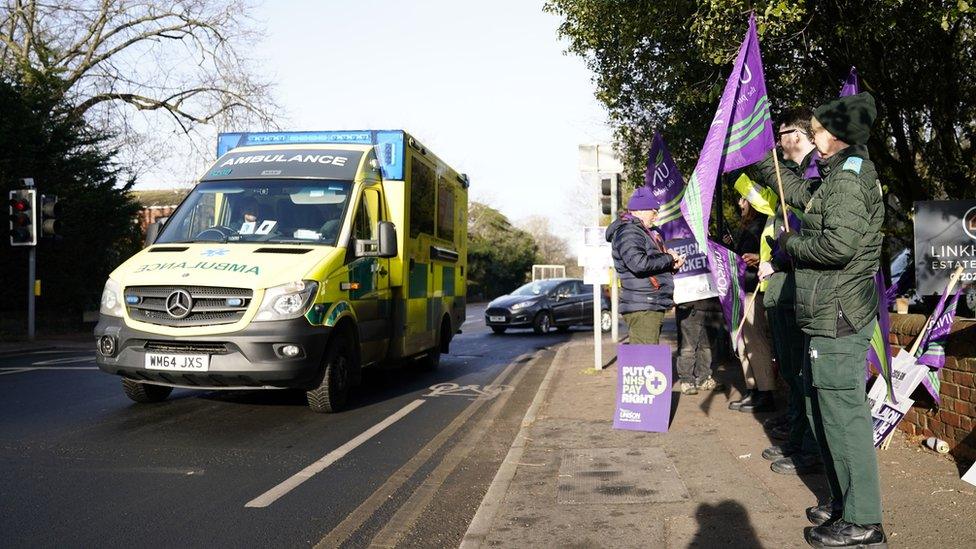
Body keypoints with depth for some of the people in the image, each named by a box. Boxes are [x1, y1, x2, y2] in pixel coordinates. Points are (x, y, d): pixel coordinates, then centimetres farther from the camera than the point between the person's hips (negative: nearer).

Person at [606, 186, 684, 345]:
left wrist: (673, 264, 7)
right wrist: (668, 258, -13)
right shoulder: (628, 232, -12)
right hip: (642, 308, -11)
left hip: (653, 307, 11)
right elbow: (639, 263, -27)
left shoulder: (645, 231, 23)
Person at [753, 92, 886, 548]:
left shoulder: (848, 178, -15)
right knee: (822, 410, 17)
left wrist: (791, 243, -10)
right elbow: (800, 193, 36)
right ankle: (844, 503, 28)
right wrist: (761, 162, 39)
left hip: (838, 318, -11)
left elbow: (840, 245, -26)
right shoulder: (839, 177, 17)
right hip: (830, 316, 11)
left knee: (844, 414, -6)